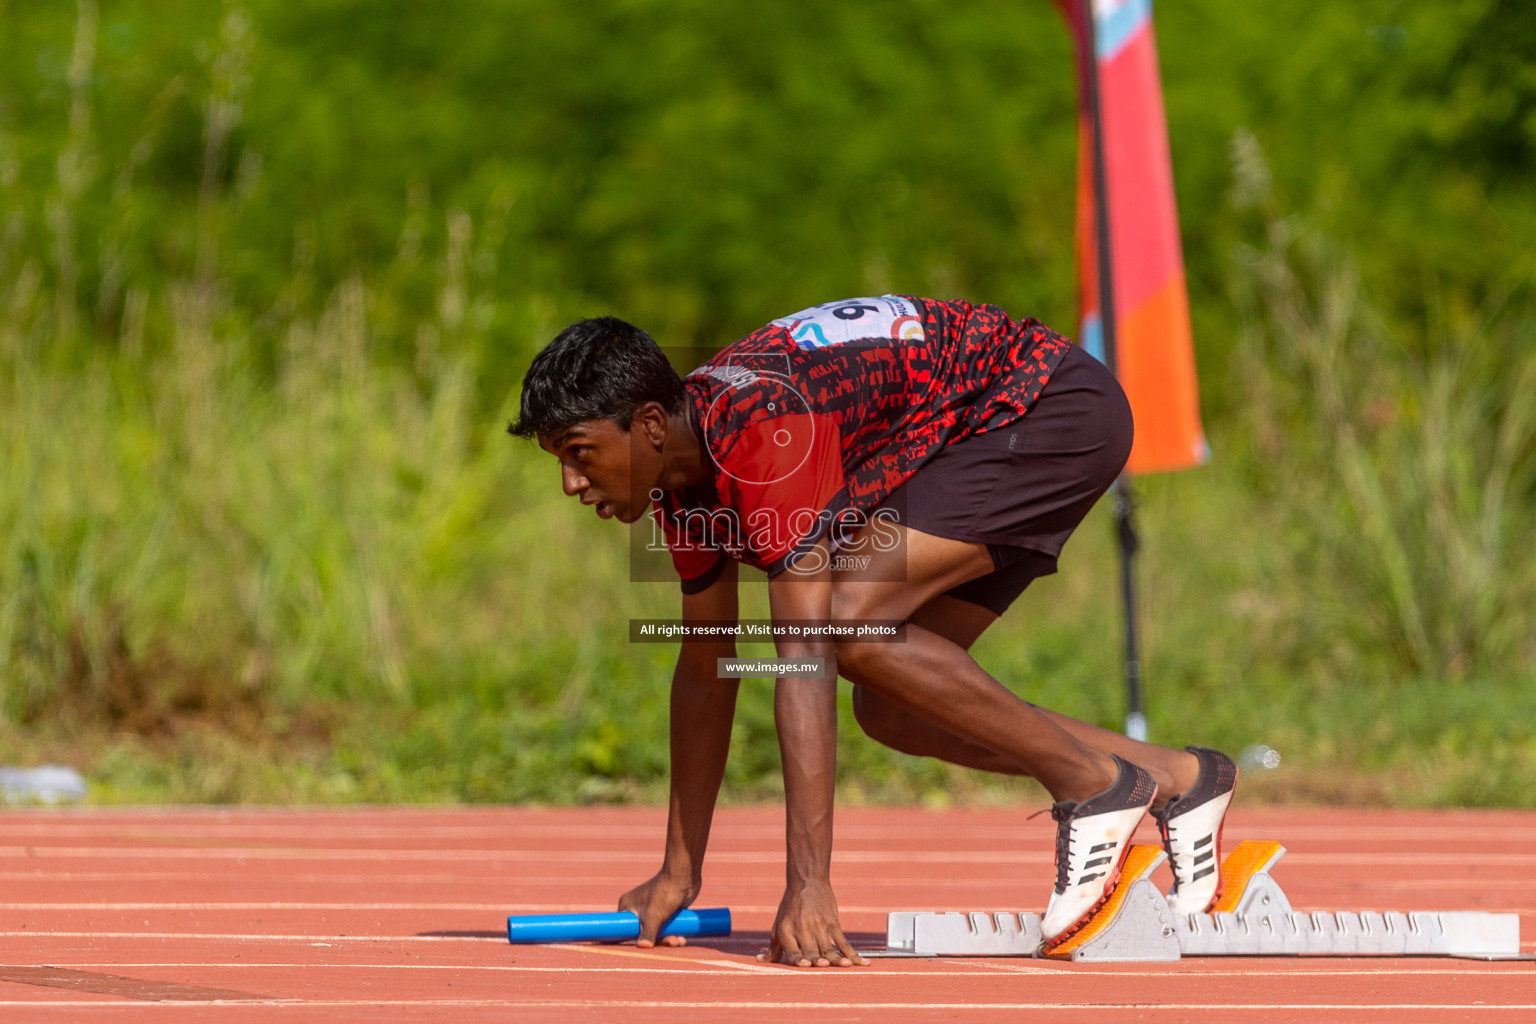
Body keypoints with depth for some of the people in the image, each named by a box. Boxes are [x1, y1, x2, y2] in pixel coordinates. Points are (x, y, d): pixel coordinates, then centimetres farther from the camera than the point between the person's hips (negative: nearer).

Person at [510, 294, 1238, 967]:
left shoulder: (764, 429, -31)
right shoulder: (683, 467, -3)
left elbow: (804, 652, -36)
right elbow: (705, 668, 9)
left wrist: (808, 887, -39)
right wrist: (679, 875, 12)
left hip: (1055, 408, -10)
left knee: (849, 618, -24)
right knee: (888, 708, 1)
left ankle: (1094, 782, -13)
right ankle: (1172, 781, 10)